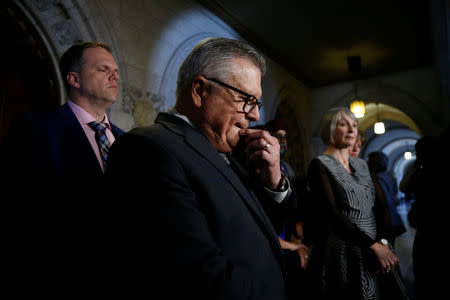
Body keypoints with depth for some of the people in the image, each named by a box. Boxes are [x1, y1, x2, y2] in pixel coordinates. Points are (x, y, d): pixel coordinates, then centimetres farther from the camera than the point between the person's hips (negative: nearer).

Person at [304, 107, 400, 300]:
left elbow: (373, 207, 10)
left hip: (371, 255, 6)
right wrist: (374, 245, -17)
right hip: (342, 253, -6)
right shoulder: (320, 165, -9)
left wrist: (382, 241, -6)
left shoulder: (361, 164, 13)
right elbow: (331, 214, -17)